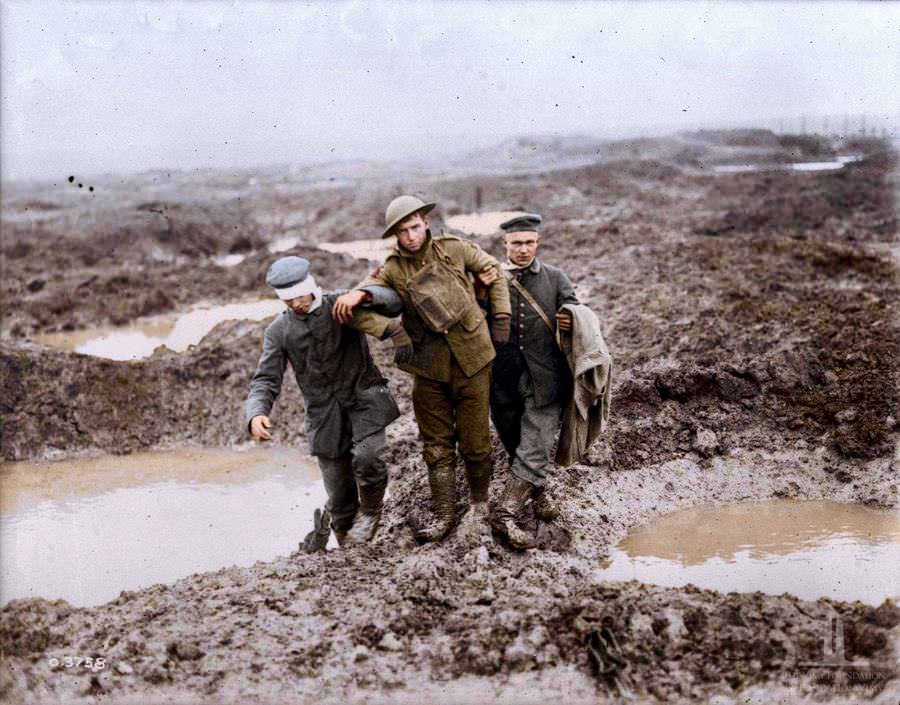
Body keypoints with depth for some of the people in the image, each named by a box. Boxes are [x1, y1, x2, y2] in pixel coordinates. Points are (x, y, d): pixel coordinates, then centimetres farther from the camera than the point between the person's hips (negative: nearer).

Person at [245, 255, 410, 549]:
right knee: (339, 494, 4)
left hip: (364, 396, -2)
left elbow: (394, 303, -10)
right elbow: (265, 380, 0)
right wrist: (256, 414, -20)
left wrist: (365, 295, -32)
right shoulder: (279, 331, 4)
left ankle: (371, 510, 3)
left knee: (365, 456, -28)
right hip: (324, 413, 2)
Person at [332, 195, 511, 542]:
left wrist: (501, 319, 6)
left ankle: (479, 506, 26)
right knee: (436, 445, 8)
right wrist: (358, 293, -37)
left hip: (471, 360, -1)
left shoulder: (454, 249, -2)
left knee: (475, 441, 5)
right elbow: (371, 284, -12)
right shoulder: (393, 269, 0)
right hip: (429, 367, 1)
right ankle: (443, 514, 21)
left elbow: (492, 271, 9)